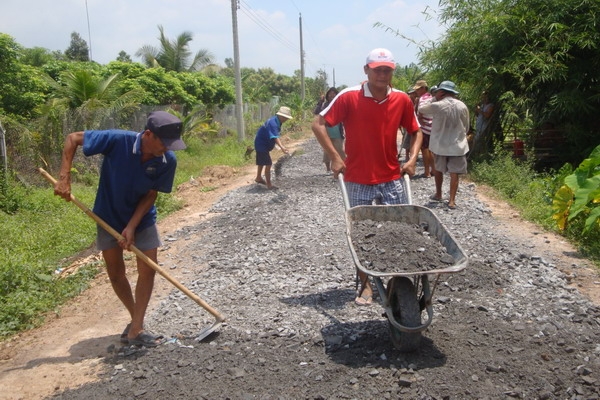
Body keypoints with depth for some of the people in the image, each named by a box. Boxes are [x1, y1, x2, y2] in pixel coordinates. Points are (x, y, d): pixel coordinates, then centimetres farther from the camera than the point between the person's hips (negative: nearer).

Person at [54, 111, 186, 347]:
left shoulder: (168, 161, -23)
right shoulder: (117, 141, -30)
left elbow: (151, 195, -13)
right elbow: (72, 138, -19)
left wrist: (132, 226, -20)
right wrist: (64, 178, -25)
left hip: (142, 219, 1)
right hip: (109, 217, -1)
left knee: (148, 270, -5)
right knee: (115, 273, 7)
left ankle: (136, 329, 6)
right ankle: (135, 318, 27)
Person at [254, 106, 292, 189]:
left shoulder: (277, 122, -1)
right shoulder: (273, 123, -31)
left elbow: (276, 135, 15)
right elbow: (275, 137, -45)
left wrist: (281, 146, 23)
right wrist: (282, 147, -59)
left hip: (263, 143, 11)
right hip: (261, 144, -11)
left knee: (262, 162, 26)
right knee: (268, 164, -12)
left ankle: (259, 178, 45)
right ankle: (269, 184, -7)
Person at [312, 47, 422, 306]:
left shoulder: (402, 100, -1)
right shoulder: (349, 97, -11)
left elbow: (415, 131, 13)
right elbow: (318, 124, -9)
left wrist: (412, 159, -2)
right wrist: (334, 157, -14)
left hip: (392, 179, 3)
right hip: (358, 181, -2)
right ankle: (365, 284, 23)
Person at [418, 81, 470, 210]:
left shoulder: (437, 106, -13)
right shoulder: (463, 106, -2)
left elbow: (421, 109, 6)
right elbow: (466, 127, 7)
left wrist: (434, 98, 10)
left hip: (440, 145, -1)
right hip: (458, 145, 1)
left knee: (438, 170, 19)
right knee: (454, 173, 4)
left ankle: (438, 194, 31)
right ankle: (452, 200, 2)